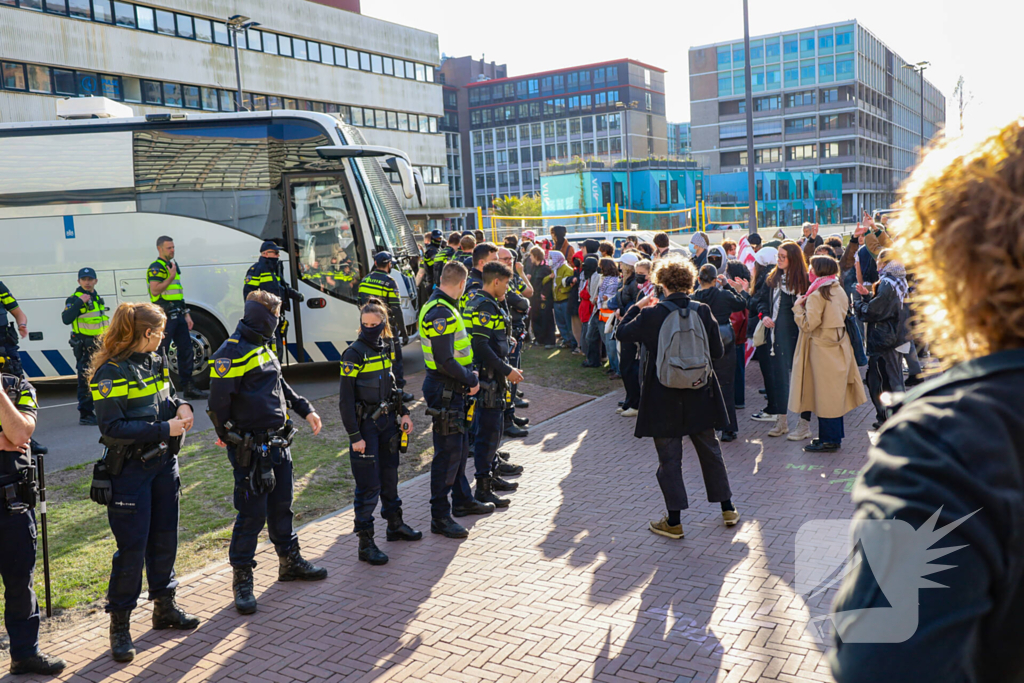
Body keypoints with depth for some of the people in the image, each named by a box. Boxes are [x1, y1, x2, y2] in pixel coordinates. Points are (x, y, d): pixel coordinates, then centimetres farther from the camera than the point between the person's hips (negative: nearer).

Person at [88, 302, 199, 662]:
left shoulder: (156, 361, 7)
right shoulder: (111, 372, -17)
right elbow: (112, 428, -21)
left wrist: (181, 406, -1)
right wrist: (163, 429, -22)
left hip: (164, 462, 7)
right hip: (129, 469, -7)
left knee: (164, 538, 15)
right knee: (132, 546, -2)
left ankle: (164, 606, 32)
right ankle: (119, 623, 13)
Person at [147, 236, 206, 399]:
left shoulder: (173, 265, 20)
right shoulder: (156, 267, -8)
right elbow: (155, 290, -20)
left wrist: (186, 314, 20)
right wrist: (171, 277, -19)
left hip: (178, 316, 9)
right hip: (164, 316, -9)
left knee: (186, 351, 8)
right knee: (161, 353, -4)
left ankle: (188, 387, 14)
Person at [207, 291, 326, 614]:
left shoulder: (264, 348, 13)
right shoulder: (231, 354, -17)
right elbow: (219, 401, -17)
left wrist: (305, 410, 19)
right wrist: (227, 436, -5)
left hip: (278, 444, 9)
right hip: (251, 450, -8)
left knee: (281, 506, 19)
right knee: (252, 514, -1)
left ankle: (290, 561, 34)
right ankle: (242, 579, 13)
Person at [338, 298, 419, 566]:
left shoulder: (386, 348, 4)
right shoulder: (354, 353, -16)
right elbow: (345, 399, -16)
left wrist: (403, 413, 10)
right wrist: (354, 436, -18)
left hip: (387, 421, 7)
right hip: (365, 424, -7)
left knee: (390, 476, 20)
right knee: (369, 485, -4)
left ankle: (395, 524, 37)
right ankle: (365, 543, 5)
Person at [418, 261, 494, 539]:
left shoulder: (442, 307, 12)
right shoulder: (441, 313, -22)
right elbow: (445, 361, -26)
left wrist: (468, 377, 10)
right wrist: (470, 380, -14)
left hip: (452, 389, 11)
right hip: (444, 390, -11)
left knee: (459, 446, 20)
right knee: (448, 452, -4)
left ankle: (462, 500, 35)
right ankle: (440, 517, 5)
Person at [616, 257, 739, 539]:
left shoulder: (652, 314, -14)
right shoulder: (703, 311, -5)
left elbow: (623, 332, 2)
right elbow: (718, 351, 1)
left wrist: (636, 307, 14)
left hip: (664, 399, -3)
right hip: (700, 397, 3)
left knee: (669, 458, 6)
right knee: (710, 451, 19)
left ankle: (674, 521, 10)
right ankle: (728, 509, 29)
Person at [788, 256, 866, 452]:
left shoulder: (817, 295, -17)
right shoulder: (839, 291, 8)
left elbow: (808, 324, -21)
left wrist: (798, 306, -6)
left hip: (822, 348, -8)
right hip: (838, 346, 8)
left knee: (825, 394, -1)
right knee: (835, 394, 15)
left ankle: (829, 440, 5)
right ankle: (835, 436, 24)